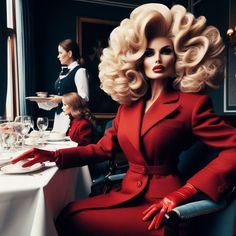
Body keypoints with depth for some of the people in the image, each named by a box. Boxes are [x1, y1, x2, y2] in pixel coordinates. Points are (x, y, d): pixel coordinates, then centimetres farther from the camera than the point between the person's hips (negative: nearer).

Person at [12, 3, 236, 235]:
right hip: (126, 195, 5)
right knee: (67, 215, -8)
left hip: (162, 203, -5)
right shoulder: (129, 102, 7)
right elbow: (105, 147, 9)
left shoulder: (192, 102, -9)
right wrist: (54, 155, -2)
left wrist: (183, 193, -20)